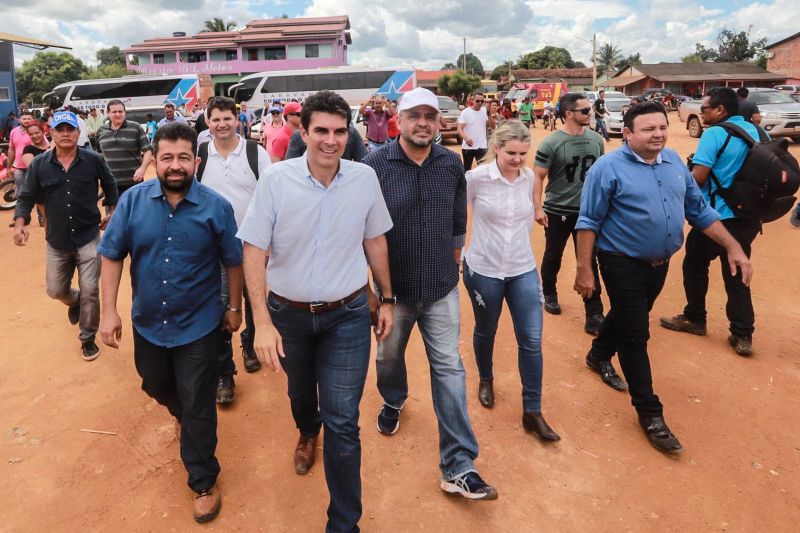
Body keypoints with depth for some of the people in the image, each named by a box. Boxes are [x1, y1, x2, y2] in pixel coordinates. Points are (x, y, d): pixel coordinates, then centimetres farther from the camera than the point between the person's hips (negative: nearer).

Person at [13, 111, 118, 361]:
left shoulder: (93, 160, -6)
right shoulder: (39, 164, -3)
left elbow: (109, 184, 11)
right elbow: (26, 197, 1)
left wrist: (111, 211, 13)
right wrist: (20, 223, -14)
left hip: (88, 237, -2)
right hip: (57, 241, 2)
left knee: (89, 291, -2)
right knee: (55, 290, 14)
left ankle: (88, 339, 18)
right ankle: (74, 302, 51)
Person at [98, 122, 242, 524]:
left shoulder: (216, 207, -13)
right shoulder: (133, 200, -8)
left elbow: (233, 262, -3)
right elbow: (112, 256, -2)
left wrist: (234, 308, 3)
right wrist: (109, 311, -7)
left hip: (199, 326, -3)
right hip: (147, 324, 4)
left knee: (198, 407, 5)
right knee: (156, 386, 27)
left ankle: (204, 483, 25)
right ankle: (183, 416, 61)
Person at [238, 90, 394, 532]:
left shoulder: (365, 178, -9)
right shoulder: (275, 180, -15)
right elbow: (253, 252, -12)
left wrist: (386, 299, 8)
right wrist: (262, 322, -19)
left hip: (347, 316, -1)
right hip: (288, 313, 1)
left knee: (342, 423, -1)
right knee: (300, 390, 28)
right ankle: (307, 432, 65)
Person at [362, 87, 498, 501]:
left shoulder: (451, 165, -1)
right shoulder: (376, 165, -11)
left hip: (441, 287, 1)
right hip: (392, 286, -1)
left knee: (449, 368, 1)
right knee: (389, 356, 20)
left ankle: (458, 467, 9)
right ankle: (393, 401, 55)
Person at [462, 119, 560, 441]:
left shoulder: (529, 178, -2)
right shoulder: (476, 178, -14)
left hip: (523, 270, 3)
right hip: (484, 270, -3)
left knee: (531, 340, 1)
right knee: (485, 331, 17)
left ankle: (532, 412, 14)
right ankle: (486, 380, 46)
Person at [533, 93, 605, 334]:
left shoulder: (596, 139, 2)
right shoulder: (551, 143, -12)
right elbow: (538, 177, -12)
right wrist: (538, 208, -18)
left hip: (588, 210, 3)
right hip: (558, 211, -3)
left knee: (589, 262, 5)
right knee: (553, 256, 14)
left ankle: (594, 314, 11)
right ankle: (549, 294, 39)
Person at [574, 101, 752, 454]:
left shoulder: (674, 162, 4)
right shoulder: (608, 168, -15)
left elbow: (699, 210, 9)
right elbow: (589, 222, -15)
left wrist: (733, 247, 4)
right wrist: (584, 269, -18)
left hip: (660, 263, 7)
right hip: (623, 264, -6)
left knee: (626, 317, 23)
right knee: (636, 334, -1)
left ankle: (598, 356, 51)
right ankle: (649, 412, 11)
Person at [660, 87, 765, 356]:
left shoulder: (714, 134, -14)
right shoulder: (757, 131, 8)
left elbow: (698, 177, -20)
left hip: (717, 215, -7)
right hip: (749, 215, 7)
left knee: (695, 265, 13)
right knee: (737, 273, 12)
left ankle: (695, 319, 26)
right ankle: (743, 335, 11)